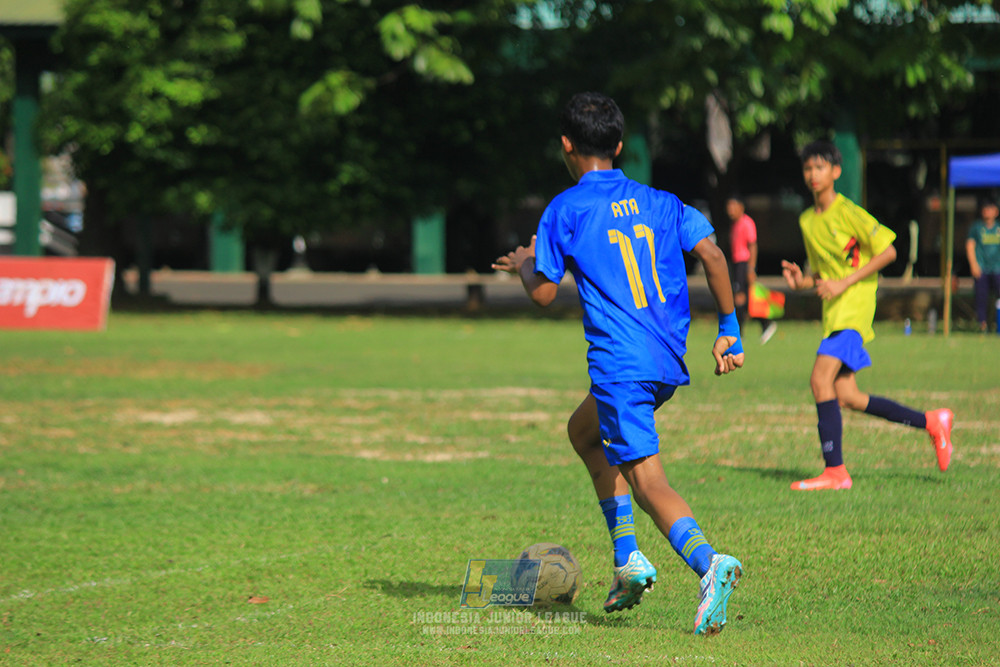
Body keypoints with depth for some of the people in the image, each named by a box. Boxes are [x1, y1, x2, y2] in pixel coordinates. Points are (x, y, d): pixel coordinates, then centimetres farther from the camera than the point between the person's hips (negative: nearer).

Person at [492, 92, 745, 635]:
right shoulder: (658, 202, 13)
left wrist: (523, 266, 21)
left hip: (620, 363, -7)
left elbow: (543, 294, -2)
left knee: (649, 484, -11)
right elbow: (711, 253, 2)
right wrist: (729, 330, 5)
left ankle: (709, 562, -38)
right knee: (584, 430, 29)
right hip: (670, 359, 7)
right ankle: (628, 560, 22)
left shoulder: (566, 209, -1)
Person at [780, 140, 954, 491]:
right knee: (846, 397, 3)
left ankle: (834, 471, -18)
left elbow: (887, 252, -10)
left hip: (854, 305, -8)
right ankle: (931, 422, 18)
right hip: (833, 313, 8)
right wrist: (801, 280, 1)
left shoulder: (849, 213, -8)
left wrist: (844, 283, -15)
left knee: (820, 379, -20)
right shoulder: (807, 221, 15)